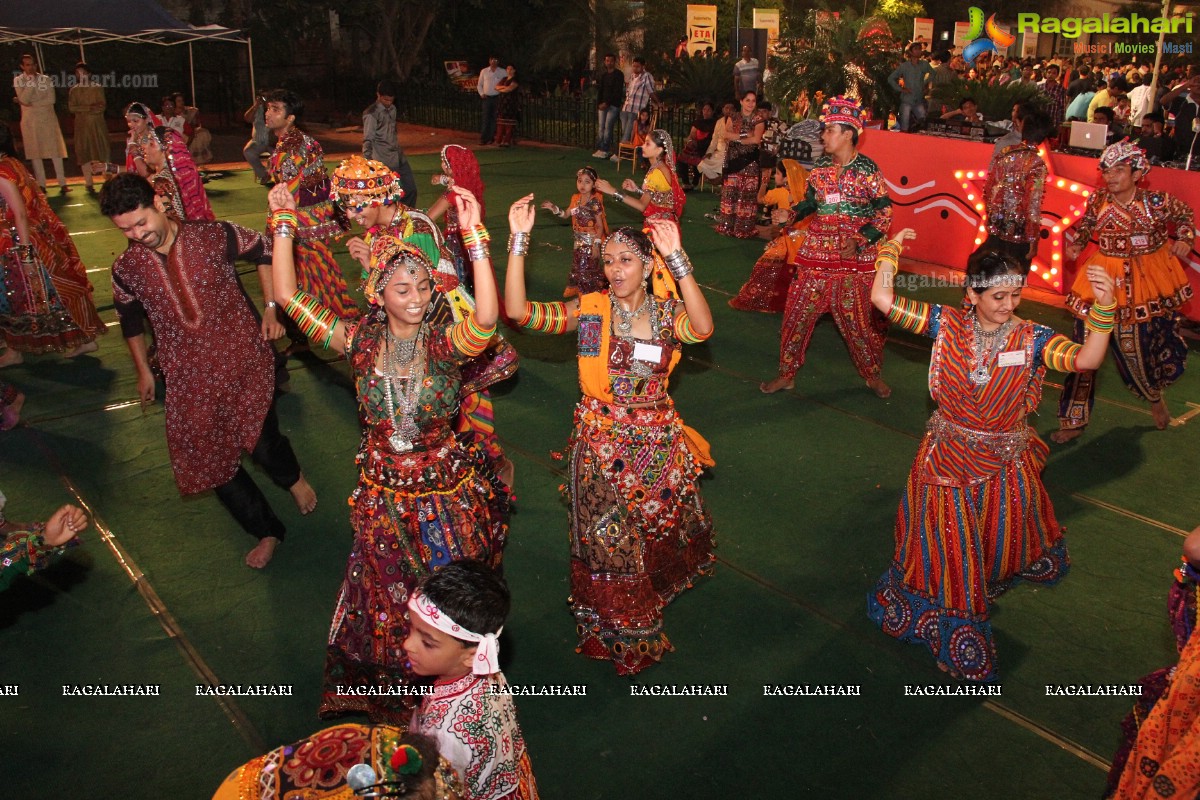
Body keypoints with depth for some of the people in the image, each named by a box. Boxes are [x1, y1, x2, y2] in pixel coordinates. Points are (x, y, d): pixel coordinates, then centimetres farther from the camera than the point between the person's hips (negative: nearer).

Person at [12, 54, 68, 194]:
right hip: (30, 121, 0)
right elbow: (24, 99, -10)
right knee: (35, 153, 1)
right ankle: (41, 185, 3)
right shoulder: (18, 80, 5)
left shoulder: (45, 79, 7)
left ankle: (62, 183, -6)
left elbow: (51, 99, -4)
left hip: (48, 119, 0)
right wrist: (31, 81, -11)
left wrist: (31, 104, -9)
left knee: (55, 151, -5)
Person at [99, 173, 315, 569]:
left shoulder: (215, 236, -13)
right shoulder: (126, 268, -3)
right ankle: (266, 531, 26)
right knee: (210, 457, 5)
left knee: (261, 443, -11)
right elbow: (130, 320, 15)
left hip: (244, 358, -3)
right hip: (189, 377, 3)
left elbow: (264, 252, 4)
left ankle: (293, 476, 29)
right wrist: (143, 370, 21)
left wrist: (271, 309, 0)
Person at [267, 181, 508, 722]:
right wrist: (284, 224, -16)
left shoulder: (443, 344, -16)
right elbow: (289, 297, -11)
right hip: (384, 496, 2)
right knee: (390, 601, 18)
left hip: (448, 492, -2)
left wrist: (474, 236, -45)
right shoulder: (361, 341, -8)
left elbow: (486, 318, -38)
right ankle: (392, 703, 43)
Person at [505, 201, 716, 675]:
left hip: (657, 442, 1)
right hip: (601, 446, -1)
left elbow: (702, 329, -28)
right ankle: (620, 632, 34)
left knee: (661, 526, 19)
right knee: (609, 543, 10)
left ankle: (656, 592, 49)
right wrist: (519, 240, -26)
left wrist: (676, 259, -35)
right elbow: (519, 310, -18)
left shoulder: (668, 312, -4)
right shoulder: (590, 310, -7)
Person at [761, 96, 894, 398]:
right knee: (798, 311, 3)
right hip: (817, 251, 4)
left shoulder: (867, 170, -8)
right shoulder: (820, 167, 5)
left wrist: (860, 242, -16)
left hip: (855, 258, -4)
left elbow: (885, 212, -6)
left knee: (859, 318, 4)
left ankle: (873, 375, 25)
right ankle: (787, 374, 15)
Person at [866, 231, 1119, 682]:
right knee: (948, 546, 9)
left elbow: (1087, 360, -31)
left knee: (1003, 541, 19)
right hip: (947, 455, 0)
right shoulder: (948, 324, -12)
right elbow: (883, 299, -16)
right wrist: (891, 251, -13)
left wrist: (1103, 310, -43)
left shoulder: (1033, 340, -14)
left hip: (1005, 461, 0)